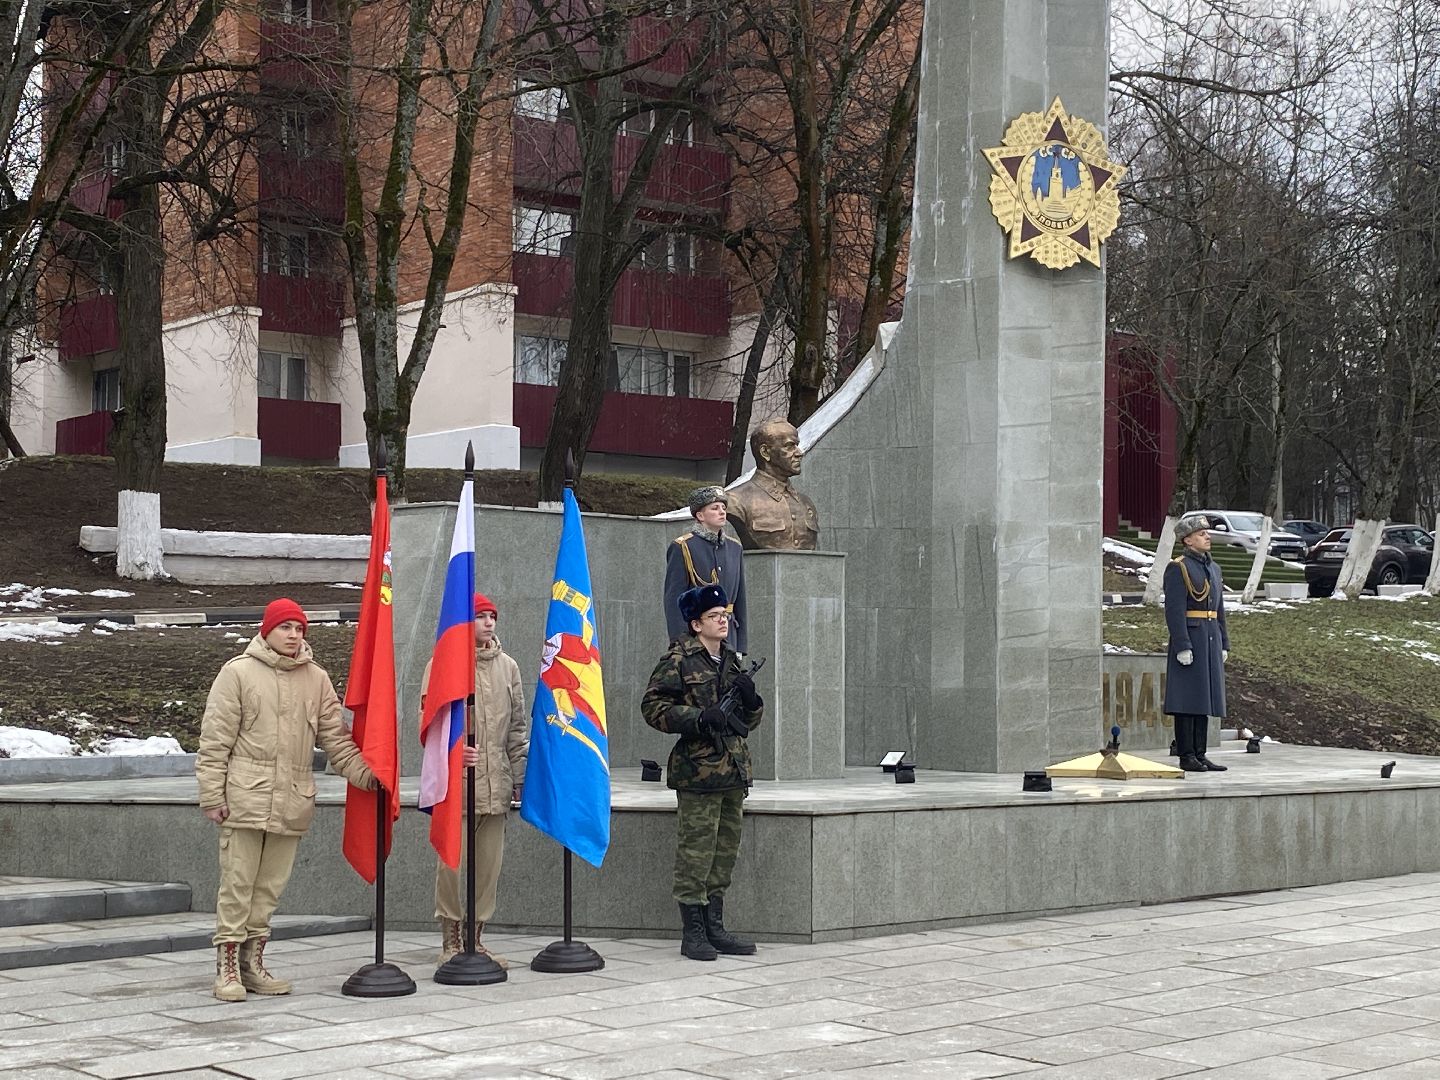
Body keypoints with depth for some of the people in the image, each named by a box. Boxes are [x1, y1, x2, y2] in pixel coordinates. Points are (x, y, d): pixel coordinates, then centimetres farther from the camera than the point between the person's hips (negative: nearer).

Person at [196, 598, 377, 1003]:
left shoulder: (316, 679, 12)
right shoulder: (238, 673, 0)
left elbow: (336, 738, 12)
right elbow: (215, 741, -2)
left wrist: (363, 773, -2)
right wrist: (212, 795, -6)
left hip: (292, 801, 4)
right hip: (245, 798, -4)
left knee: (271, 886, 9)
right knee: (237, 883, -2)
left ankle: (253, 962, 18)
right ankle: (227, 967, 4)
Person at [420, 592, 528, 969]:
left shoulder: (507, 666, 13)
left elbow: (519, 725, 17)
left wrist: (519, 776, 13)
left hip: (495, 783, 5)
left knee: (489, 863, 6)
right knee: (451, 861, -3)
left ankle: (474, 938, 17)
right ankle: (451, 941, 9)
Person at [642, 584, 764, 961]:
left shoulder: (732, 661, 18)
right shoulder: (678, 660, -5)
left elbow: (748, 722, 23)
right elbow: (653, 707, -11)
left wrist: (750, 699, 1)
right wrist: (699, 718, -20)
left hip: (733, 772, 8)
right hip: (698, 771, -8)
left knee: (725, 854, 11)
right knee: (695, 854, -5)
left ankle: (715, 928, 19)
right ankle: (693, 932, 2)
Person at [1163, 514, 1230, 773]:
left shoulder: (1212, 568, 16)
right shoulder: (1178, 569, -9)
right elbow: (1175, 611, -15)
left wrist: (1224, 645, 14)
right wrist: (1183, 647, -21)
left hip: (1211, 639, 8)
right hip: (1189, 638, -8)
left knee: (1205, 697, 8)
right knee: (1187, 698, -5)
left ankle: (1200, 754, 12)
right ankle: (1186, 757, -2)